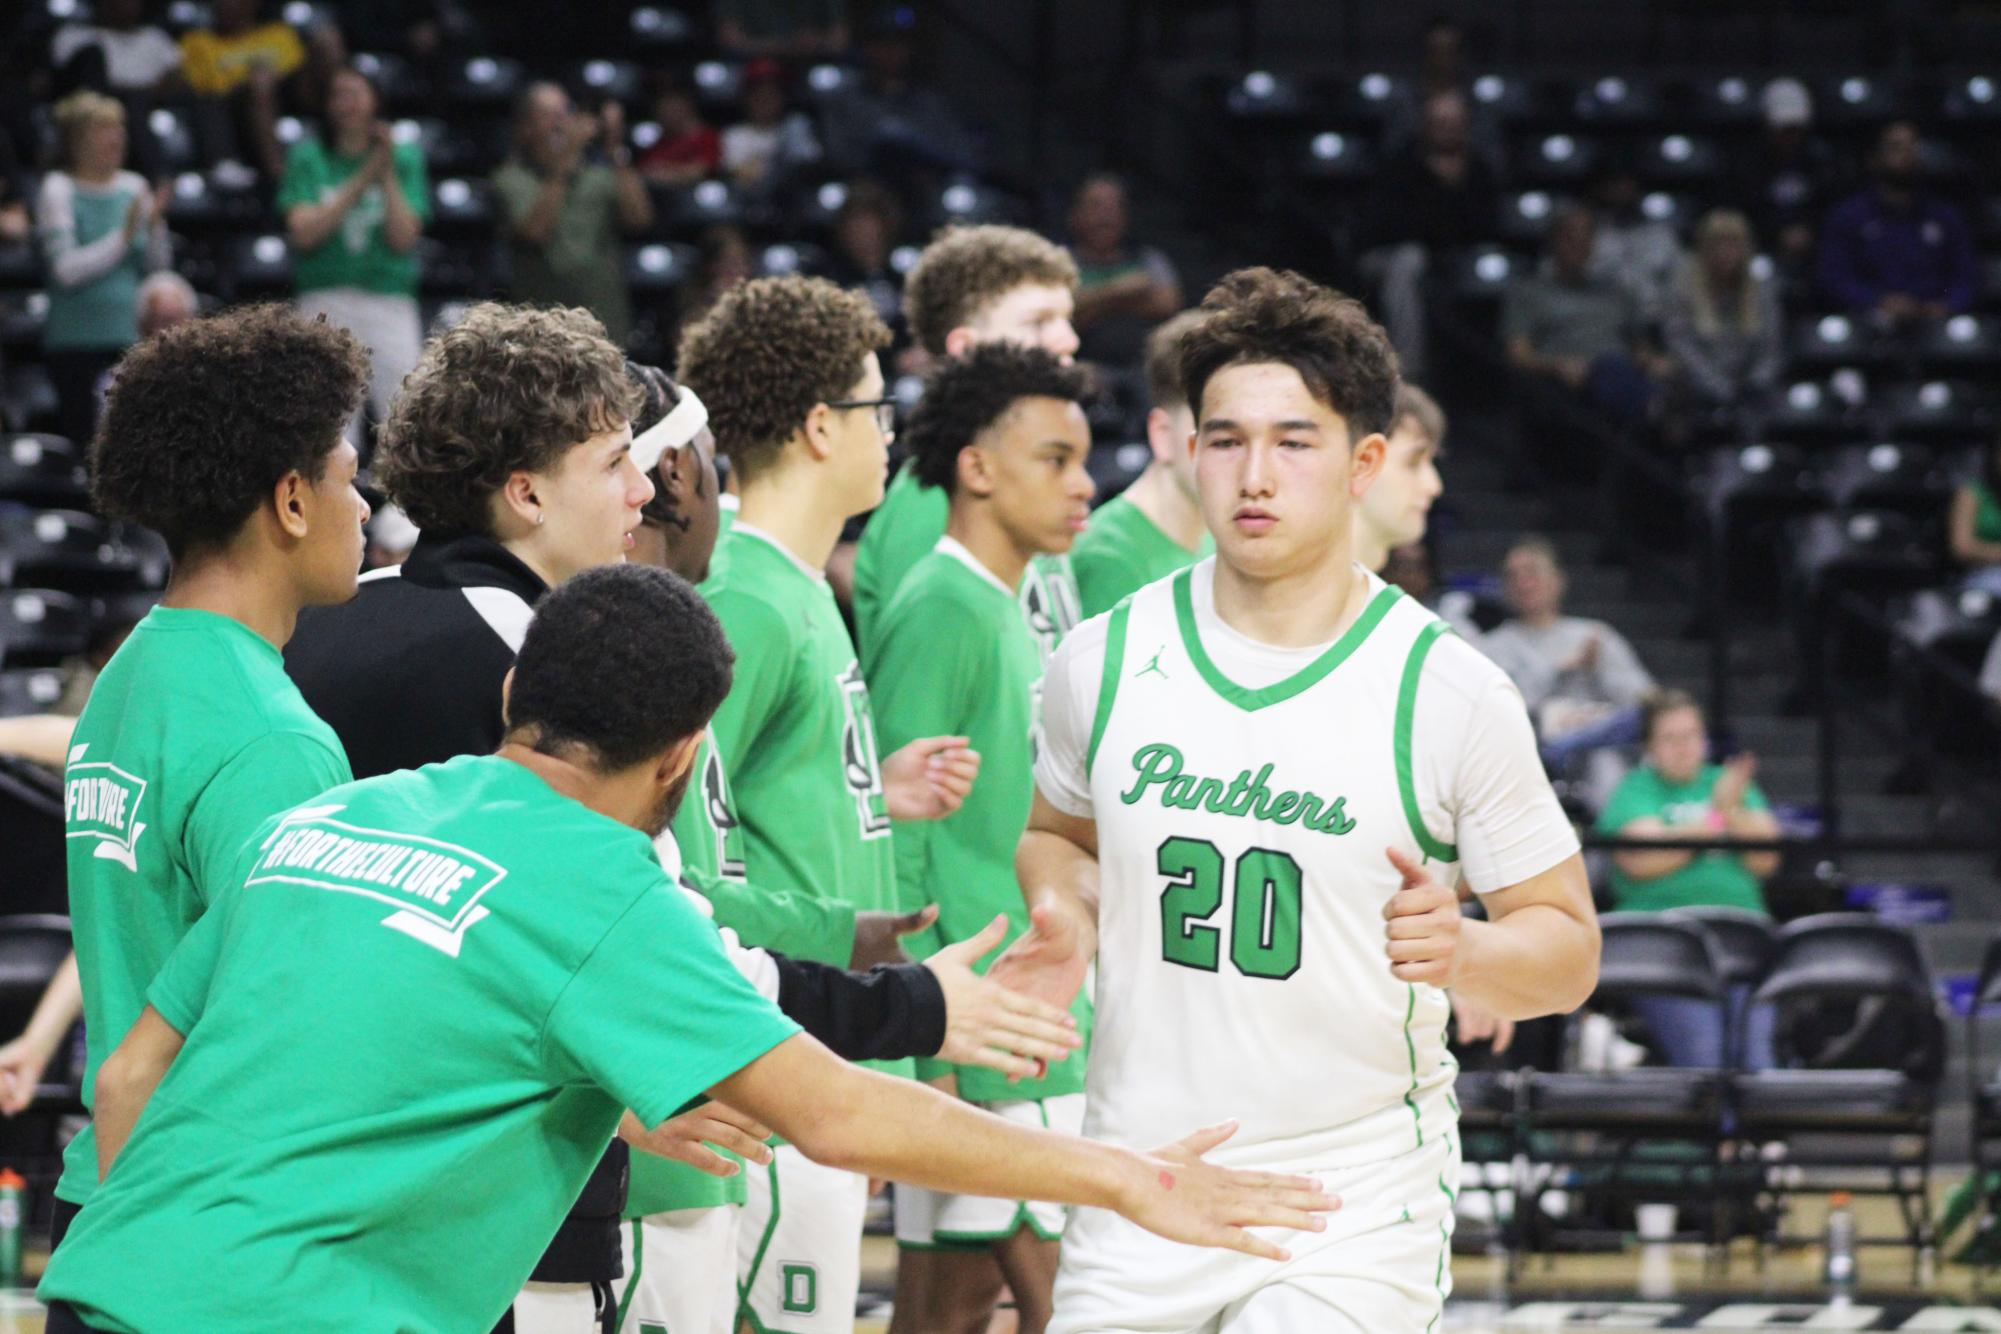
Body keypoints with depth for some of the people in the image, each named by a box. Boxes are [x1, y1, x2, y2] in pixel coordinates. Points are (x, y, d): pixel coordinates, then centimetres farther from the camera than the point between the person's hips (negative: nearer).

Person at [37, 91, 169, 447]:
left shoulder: (134, 187, 8)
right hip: (77, 341, -4)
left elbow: (156, 267, 8)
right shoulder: (58, 191, -4)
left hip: (129, 335, 4)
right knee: (82, 434, -4)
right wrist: (124, 237, -17)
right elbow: (66, 270, -14)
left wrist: (155, 225, -9)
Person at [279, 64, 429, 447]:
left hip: (391, 303, 0)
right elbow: (304, 232, -5)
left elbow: (404, 238, 0)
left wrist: (388, 176, -7)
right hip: (326, 303, 0)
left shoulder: (405, 158, 9)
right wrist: (361, 182, -7)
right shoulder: (309, 157, 9)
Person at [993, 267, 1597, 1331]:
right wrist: (1063, 922, 0)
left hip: (1357, 1205, -3)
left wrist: (1460, 952, -21)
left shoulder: (1449, 693, -7)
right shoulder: (1104, 662, 1)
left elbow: (1567, 947, -1)